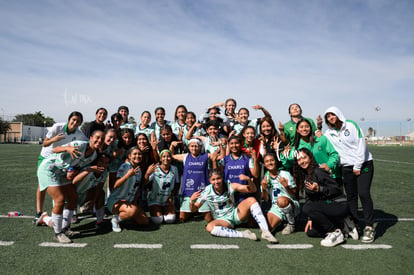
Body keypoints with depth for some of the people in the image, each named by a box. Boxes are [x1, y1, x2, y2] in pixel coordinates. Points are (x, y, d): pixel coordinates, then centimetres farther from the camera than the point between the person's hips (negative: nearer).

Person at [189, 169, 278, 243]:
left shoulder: (230, 186, -9)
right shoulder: (207, 192, -13)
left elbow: (252, 190, -6)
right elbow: (194, 209, -6)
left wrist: (249, 179, -27)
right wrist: (191, 201, -29)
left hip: (235, 214, 2)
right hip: (223, 220, -2)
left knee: (251, 200, -21)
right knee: (209, 227, -35)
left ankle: (265, 232, -24)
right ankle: (243, 234, -31)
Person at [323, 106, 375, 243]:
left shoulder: (351, 125, -4)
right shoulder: (328, 133, 6)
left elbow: (361, 145, -8)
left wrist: (358, 166, -10)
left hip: (363, 164, -3)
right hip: (347, 167, 3)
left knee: (364, 193, -12)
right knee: (351, 196, 5)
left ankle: (369, 227, -3)